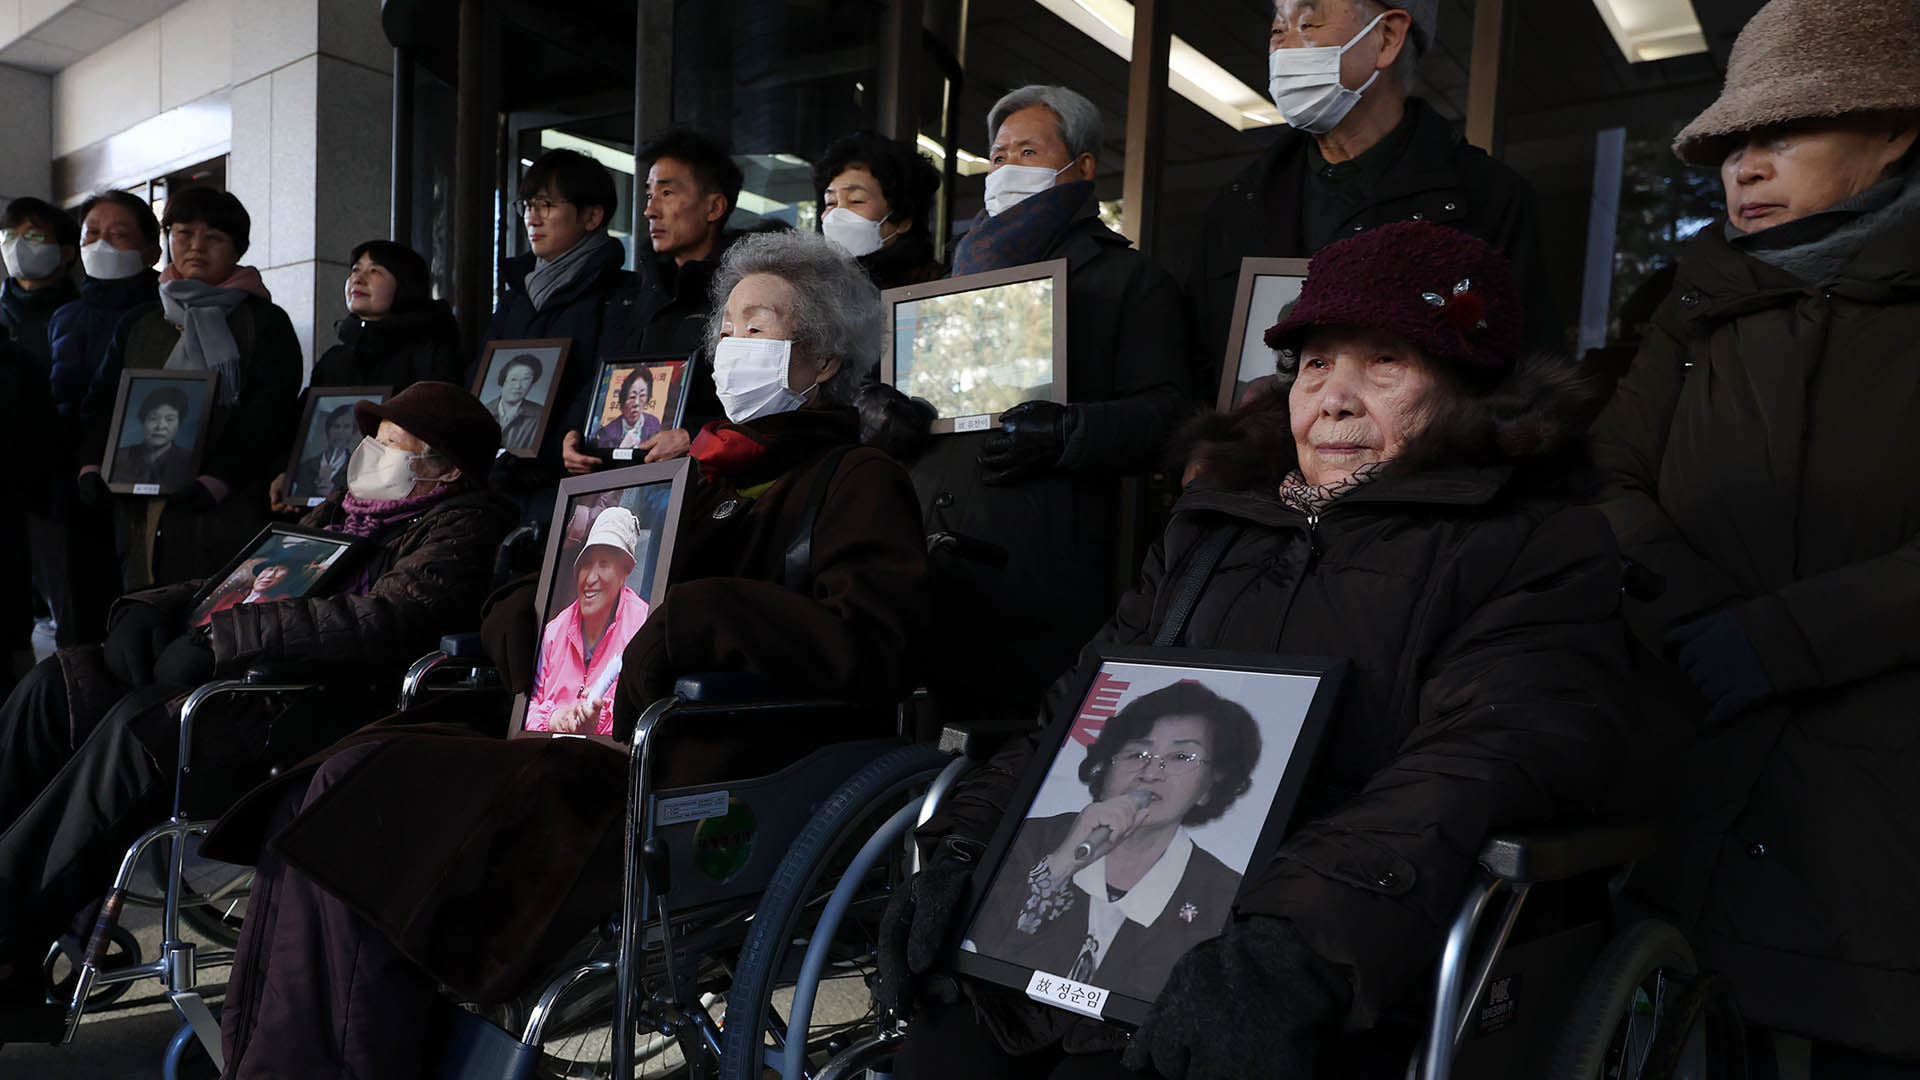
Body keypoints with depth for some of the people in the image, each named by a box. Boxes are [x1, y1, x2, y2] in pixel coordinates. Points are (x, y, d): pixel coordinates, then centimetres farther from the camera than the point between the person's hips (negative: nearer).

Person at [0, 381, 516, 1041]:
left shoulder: (464, 525, -5)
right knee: (57, 683, -4)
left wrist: (223, 636, -16)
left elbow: (384, 621, -21)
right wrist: (151, 610, 7)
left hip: (331, 708, -9)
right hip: (249, 679, 9)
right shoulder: (351, 505, 23)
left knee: (142, 725, -29)